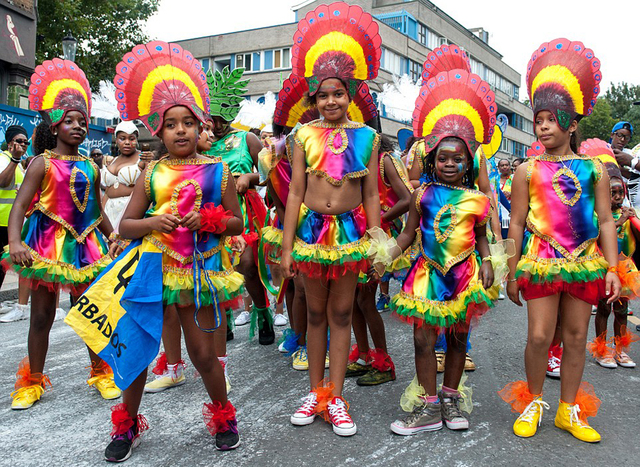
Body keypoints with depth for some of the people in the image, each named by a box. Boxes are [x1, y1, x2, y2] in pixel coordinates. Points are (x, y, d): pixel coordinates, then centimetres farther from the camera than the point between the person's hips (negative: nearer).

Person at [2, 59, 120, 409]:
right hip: (48, 242, -4)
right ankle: (32, 382, 22)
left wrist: (114, 239, 11)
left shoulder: (90, 167, 9)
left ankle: (100, 372, 25)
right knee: (42, 315, 6)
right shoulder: (43, 164, -5)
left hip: (84, 243, 4)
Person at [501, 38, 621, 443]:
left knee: (576, 336, 9)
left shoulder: (594, 168, 5)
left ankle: (570, 410, 23)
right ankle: (533, 402, 18)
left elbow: (606, 221, 6)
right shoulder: (529, 170, 2)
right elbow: (517, 223, 3)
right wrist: (512, 272, 1)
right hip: (541, 259, -2)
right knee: (539, 336, -4)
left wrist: (612, 268, -1)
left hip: (585, 260, 2)